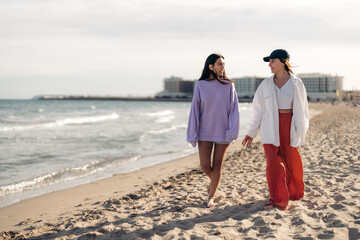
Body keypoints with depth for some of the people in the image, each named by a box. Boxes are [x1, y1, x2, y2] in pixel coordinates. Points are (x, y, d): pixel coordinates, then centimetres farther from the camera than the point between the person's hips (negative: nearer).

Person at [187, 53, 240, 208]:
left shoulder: (228, 86, -1)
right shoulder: (200, 86, -2)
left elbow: (234, 109, -2)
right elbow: (195, 111, -1)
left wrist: (232, 131, -13)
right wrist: (193, 135, -3)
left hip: (222, 133, 0)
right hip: (205, 132, 0)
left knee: (217, 166, 4)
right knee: (205, 166, -3)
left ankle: (211, 197, 17)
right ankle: (214, 181, 30)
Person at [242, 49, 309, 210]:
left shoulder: (297, 84, 0)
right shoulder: (266, 84, 5)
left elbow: (302, 108, 7)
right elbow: (258, 108, 7)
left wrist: (302, 129, 6)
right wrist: (251, 132, 7)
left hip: (290, 126, -1)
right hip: (271, 127, 1)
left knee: (292, 161, 8)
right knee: (273, 162, -8)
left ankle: (294, 193, 33)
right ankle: (278, 200, -1)